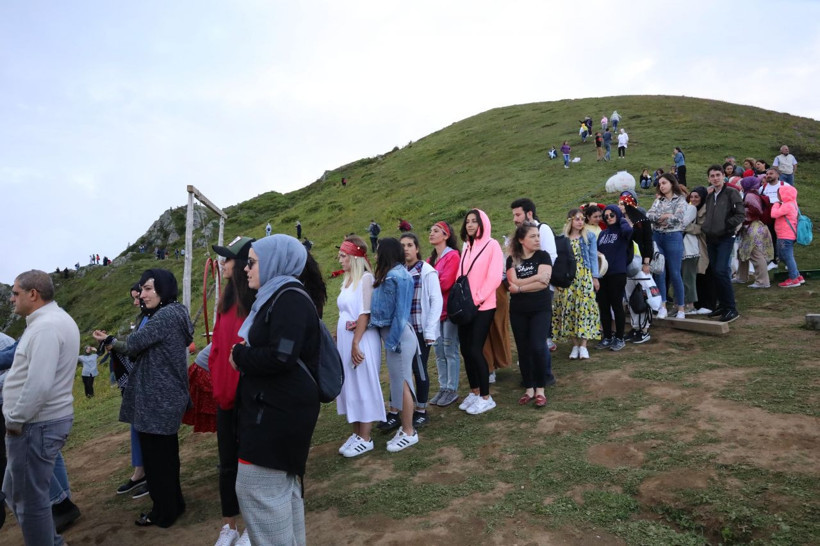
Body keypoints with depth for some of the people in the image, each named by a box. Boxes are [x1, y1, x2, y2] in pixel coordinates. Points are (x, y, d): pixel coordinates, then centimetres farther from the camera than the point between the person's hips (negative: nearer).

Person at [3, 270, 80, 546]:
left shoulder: (45, 326, -22)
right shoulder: (56, 318, 11)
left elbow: (39, 385, -29)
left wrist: (14, 420, -16)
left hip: (36, 425, -10)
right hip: (47, 418, 10)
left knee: (30, 499, 4)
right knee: (15, 492, 23)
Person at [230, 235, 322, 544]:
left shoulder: (289, 298, -17)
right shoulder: (274, 297, 14)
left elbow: (281, 357, -27)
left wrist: (239, 355, -13)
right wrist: (243, 354, 1)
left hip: (278, 410, -10)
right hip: (271, 407, 10)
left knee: (257, 487, -4)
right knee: (283, 486, 18)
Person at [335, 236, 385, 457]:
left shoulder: (366, 278, -12)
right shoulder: (347, 280, 12)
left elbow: (365, 314, -18)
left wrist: (356, 343, -20)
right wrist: (337, 340, 12)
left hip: (361, 341, -8)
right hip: (345, 340, 8)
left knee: (363, 386, 1)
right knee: (349, 386, 13)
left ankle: (365, 439, 11)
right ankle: (356, 433, 24)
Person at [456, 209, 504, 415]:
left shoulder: (492, 245, -7)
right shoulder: (466, 246, 12)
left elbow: (494, 278, -14)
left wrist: (477, 300, -15)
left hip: (483, 307, -6)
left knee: (475, 350, -7)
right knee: (466, 350, 8)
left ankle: (486, 397, 6)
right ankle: (474, 392, 23)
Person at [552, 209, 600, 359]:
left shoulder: (590, 236, 5)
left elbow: (593, 257, 3)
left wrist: (595, 278, -2)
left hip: (585, 278, -1)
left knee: (585, 308, -5)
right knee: (568, 310, 1)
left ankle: (583, 345, 0)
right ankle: (575, 345, 11)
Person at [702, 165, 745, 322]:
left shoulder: (731, 192, -5)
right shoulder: (709, 195, 13)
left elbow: (741, 214, -9)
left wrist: (727, 224, -12)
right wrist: (704, 226, 7)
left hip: (726, 238, -7)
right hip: (711, 238, 7)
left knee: (721, 271, -15)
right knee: (715, 272, 9)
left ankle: (731, 309, -8)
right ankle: (722, 305, 19)